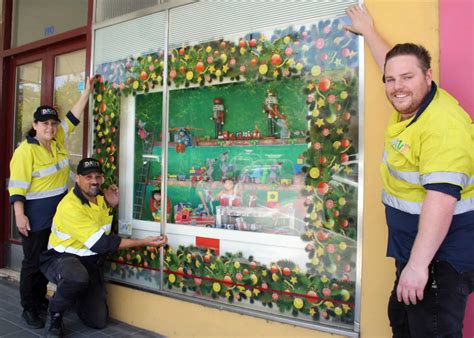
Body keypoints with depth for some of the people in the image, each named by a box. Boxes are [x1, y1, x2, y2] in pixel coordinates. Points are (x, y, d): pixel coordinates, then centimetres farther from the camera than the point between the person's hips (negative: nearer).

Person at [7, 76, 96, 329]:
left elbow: (73, 116, 10)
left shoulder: (58, 140, 3)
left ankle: (40, 299, 31)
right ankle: (28, 309, 17)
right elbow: (17, 187, -17)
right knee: (33, 262, 4)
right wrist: (20, 215, -21)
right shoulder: (25, 151, -16)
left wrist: (87, 90, 11)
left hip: (58, 212, 7)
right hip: (35, 215, -7)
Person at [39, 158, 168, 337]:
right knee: (78, 278, -42)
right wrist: (144, 242, -29)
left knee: (99, 321, 1)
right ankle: (55, 313, -10)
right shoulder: (70, 206, -26)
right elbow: (101, 243, -29)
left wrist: (112, 206, -8)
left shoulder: (101, 197, -1)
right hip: (61, 258, -6)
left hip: (90, 261, 6)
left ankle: (76, 296, 32)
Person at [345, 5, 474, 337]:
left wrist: (418, 264, -33)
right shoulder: (412, 104, 3)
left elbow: (441, 198, -32)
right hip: (414, 247, 10)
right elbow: (392, 61, 23)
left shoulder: (443, 125, -25)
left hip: (442, 254, -10)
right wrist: (369, 31, 36)